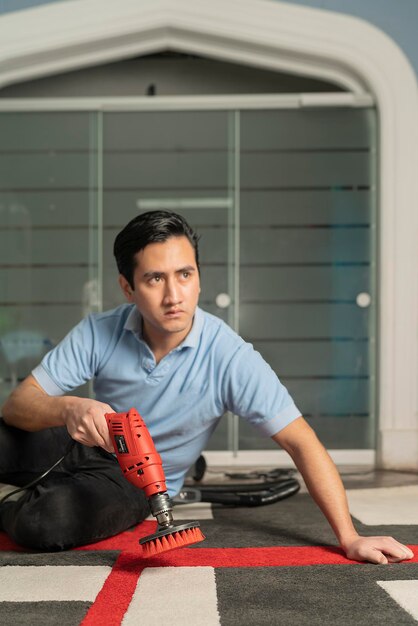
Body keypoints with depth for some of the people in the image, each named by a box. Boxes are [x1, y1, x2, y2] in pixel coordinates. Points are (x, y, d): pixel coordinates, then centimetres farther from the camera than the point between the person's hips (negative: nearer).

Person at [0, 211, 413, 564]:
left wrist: (349, 538, -29)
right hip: (87, 447, 2)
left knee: (46, 524, -33)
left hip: (136, 483, -2)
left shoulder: (230, 358, -25)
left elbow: (301, 442, -23)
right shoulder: (98, 334, -17)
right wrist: (68, 409, -40)